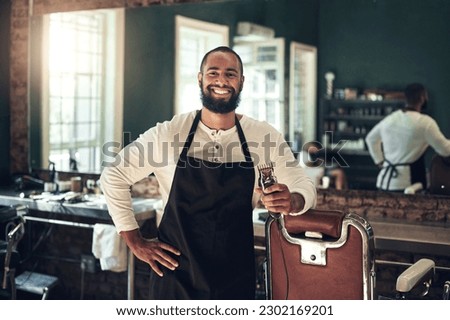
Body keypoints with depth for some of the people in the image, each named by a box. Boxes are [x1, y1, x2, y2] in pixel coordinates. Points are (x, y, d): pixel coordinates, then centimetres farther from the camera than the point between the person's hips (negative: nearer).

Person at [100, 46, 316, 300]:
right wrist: (136, 243, -3)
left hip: (237, 278, 2)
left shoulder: (265, 137, -3)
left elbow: (304, 186, 2)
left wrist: (292, 202, -23)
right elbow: (114, 176, -1)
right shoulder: (168, 133, -8)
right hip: (175, 274, -1)